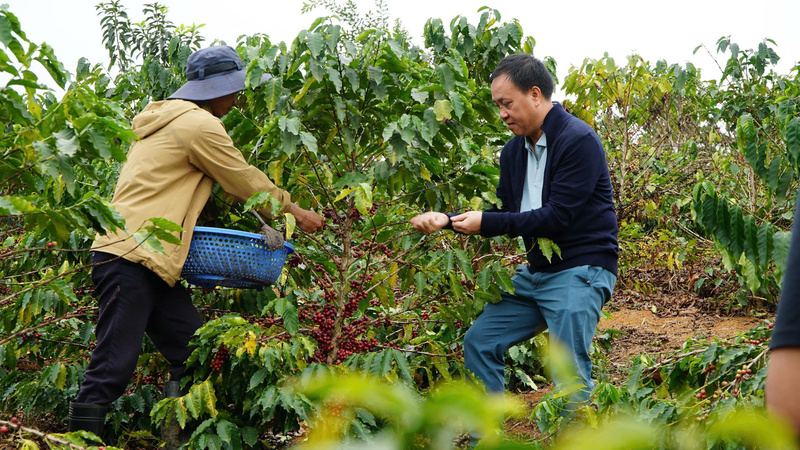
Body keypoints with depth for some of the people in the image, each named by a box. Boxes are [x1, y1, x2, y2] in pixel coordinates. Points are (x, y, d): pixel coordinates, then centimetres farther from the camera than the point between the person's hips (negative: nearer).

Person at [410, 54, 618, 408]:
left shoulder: (579, 141, -16)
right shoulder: (514, 151, 9)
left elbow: (558, 216, -22)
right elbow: (503, 213, 13)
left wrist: (487, 223, -22)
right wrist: (448, 220, -3)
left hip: (579, 272, -8)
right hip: (535, 271, 9)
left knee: (570, 369, -13)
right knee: (480, 341, 6)